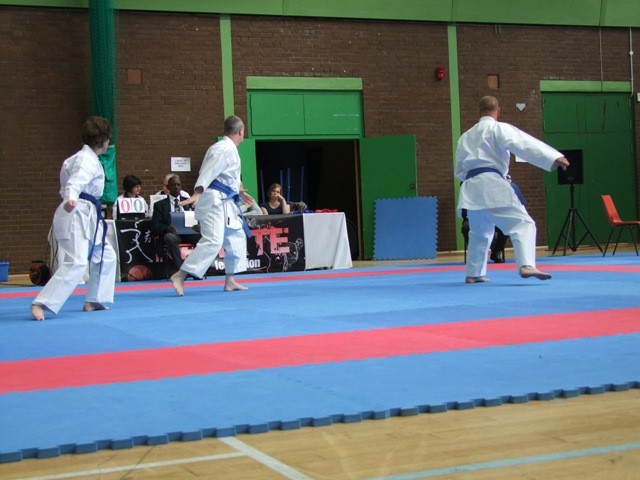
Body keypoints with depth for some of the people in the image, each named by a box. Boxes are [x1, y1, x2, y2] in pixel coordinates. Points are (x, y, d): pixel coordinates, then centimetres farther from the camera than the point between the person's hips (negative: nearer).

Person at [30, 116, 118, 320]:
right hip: (76, 216, -11)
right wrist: (71, 200, -53)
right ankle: (40, 304, -26)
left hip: (89, 217, 11)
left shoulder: (90, 159, 18)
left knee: (105, 256, 18)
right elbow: (75, 182, -32)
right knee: (76, 262, -22)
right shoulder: (86, 160, -13)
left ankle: (93, 301, 24)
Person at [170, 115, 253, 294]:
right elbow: (209, 171, -25)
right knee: (213, 241, -20)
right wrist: (197, 193, -36)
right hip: (214, 201, -11)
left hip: (225, 202, 11)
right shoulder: (224, 149, -14)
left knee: (236, 237, 17)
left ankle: (230, 280, 23)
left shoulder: (229, 149, 18)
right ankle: (180, 276, -22)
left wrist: (237, 192, 38)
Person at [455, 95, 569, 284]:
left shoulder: (466, 136, 24)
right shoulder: (499, 128, 3)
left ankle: (473, 273, 31)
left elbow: (459, 171, 28)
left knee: (479, 232, 25)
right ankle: (526, 265, -33)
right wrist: (554, 157, -22)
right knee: (522, 223, -13)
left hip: (471, 189, 7)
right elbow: (525, 144, -14)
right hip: (492, 185, -7)